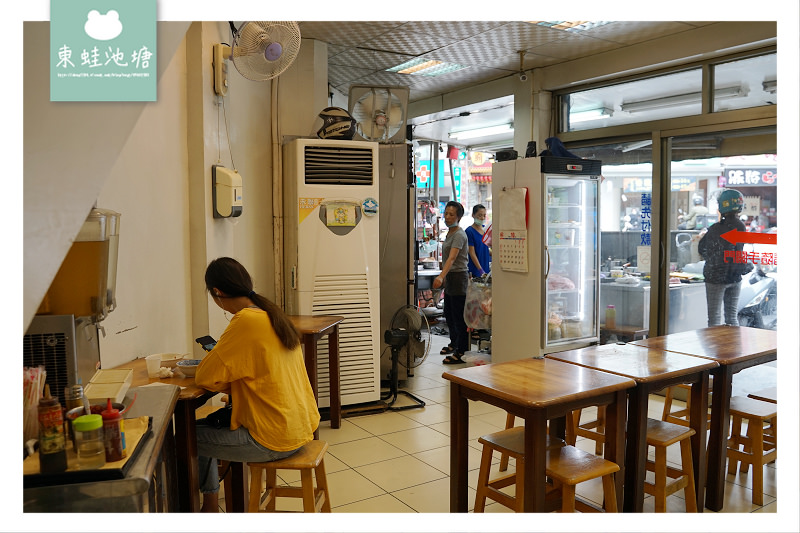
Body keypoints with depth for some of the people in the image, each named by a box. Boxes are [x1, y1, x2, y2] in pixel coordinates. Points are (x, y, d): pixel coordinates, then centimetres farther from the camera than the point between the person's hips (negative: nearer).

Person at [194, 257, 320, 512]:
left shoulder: (246, 321, -20)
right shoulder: (273, 315, 6)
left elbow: (206, 378, -16)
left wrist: (210, 357, 3)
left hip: (273, 440, -8)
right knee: (209, 423, 23)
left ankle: (209, 506, 28)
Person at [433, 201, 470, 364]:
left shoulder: (459, 235, -17)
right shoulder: (450, 233, 13)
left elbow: (452, 258, -30)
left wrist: (441, 276, -42)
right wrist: (444, 277, 24)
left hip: (458, 277, -10)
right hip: (450, 277, 10)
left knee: (458, 315, -5)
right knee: (448, 313, 20)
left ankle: (461, 352, 2)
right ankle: (454, 343, 38)